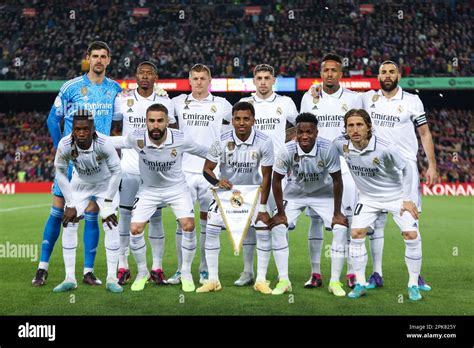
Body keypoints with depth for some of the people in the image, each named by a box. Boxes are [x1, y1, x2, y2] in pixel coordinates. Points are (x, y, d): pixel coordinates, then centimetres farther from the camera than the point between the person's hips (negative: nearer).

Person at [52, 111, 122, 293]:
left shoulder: (104, 143, -35)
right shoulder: (65, 145, -29)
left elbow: (116, 171, -20)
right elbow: (60, 173, -12)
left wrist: (107, 203, -18)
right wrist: (70, 204, -12)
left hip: (105, 184, -2)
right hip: (80, 184, 2)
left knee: (111, 226, -13)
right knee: (69, 225, -7)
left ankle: (111, 278, -4)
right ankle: (70, 278, 1)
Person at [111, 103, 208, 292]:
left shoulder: (180, 140, -25)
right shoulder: (137, 138, -24)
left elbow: (206, 151, -10)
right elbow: (109, 142, -9)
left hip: (176, 187, -1)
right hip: (148, 190, 1)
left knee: (188, 226, -16)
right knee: (135, 230, -9)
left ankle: (186, 273, 7)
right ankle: (142, 273, 16)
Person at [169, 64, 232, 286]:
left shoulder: (221, 104, 4)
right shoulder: (179, 102, 6)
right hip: (185, 170, 1)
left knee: (207, 221, 5)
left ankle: (205, 270, 13)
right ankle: (181, 270, 8)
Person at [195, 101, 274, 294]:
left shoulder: (264, 142, -21)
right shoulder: (222, 140, -21)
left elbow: (266, 176, -14)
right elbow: (207, 169, -12)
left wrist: (262, 208, -15)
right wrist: (217, 182, -35)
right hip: (226, 188, 0)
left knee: (263, 230, -10)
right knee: (211, 229, -10)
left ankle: (261, 280, 5)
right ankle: (213, 280, 2)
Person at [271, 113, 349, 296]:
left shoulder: (328, 149, -28)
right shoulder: (288, 151, -27)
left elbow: (337, 180, -16)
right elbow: (276, 180, -14)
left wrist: (337, 212, -14)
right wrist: (281, 212, -12)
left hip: (323, 194, 0)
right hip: (294, 194, 1)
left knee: (341, 227, -17)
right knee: (277, 226, -16)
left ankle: (335, 281, -4)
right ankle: (284, 280, -4)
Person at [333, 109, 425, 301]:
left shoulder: (385, 148, -28)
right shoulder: (341, 144, -18)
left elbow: (406, 169, -14)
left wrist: (406, 199, -14)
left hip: (396, 195, -3)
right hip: (368, 197, 3)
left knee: (412, 236, -12)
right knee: (356, 234, -8)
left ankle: (413, 285, 4)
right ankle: (360, 284, 5)